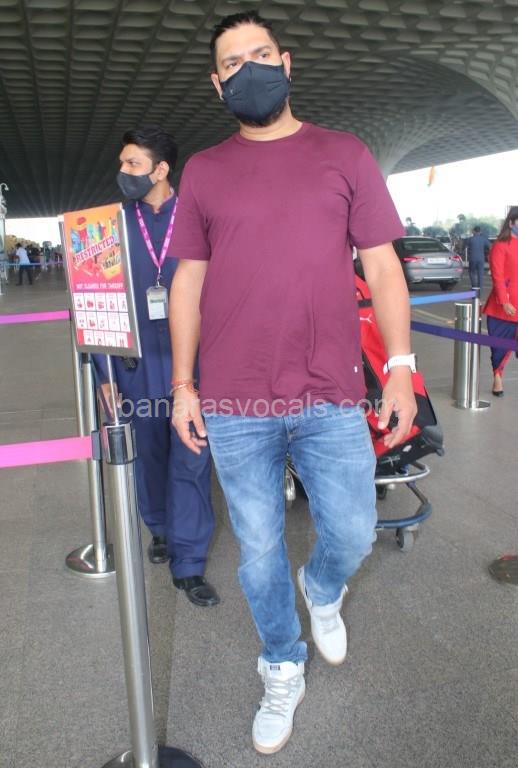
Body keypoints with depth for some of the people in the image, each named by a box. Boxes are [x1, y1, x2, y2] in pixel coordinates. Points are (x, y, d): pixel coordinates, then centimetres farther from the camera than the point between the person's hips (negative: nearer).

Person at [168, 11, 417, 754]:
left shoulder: (344, 155, 6)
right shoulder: (202, 171, 8)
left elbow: (381, 266, 4)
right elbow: (188, 282, 9)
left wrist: (400, 367, -4)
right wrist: (183, 383, 4)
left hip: (330, 399, 0)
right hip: (234, 407, 1)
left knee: (353, 534, 9)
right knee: (259, 550, 11)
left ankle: (322, 590, 46)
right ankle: (283, 672, 36)